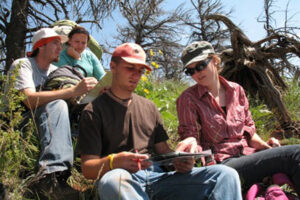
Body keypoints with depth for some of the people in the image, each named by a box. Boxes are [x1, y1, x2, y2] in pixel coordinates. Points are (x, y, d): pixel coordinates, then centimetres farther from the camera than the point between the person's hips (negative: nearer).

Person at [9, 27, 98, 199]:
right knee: (57, 104, -33)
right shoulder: (22, 65, -8)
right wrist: (73, 91, -35)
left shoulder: (55, 71, 13)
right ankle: (51, 175, -44)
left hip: (38, 126, 6)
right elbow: (29, 100, -27)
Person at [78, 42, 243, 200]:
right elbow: (87, 168, 0)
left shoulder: (149, 107, 22)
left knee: (225, 174, -17)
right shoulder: (94, 110, 6)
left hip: (158, 177, 5)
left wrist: (179, 161, -2)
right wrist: (113, 162, -22)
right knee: (113, 180, -44)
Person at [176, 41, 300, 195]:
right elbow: (189, 134, -3)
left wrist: (264, 145, -3)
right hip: (222, 164, -5)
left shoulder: (236, 90, 12)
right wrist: (191, 143, -27)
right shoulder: (188, 99, -1)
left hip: (248, 155, 5)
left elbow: (248, 129, 17)